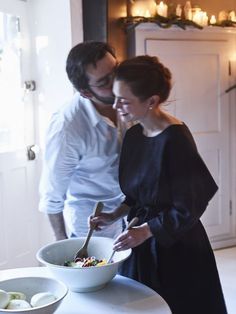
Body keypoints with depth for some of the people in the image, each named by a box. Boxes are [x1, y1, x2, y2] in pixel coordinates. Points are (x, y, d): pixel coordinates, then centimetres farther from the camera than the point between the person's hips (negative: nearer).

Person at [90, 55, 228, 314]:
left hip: (176, 248, -7)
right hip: (141, 244, 7)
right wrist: (114, 217, -1)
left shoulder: (175, 139, -21)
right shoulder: (133, 134, 2)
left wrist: (145, 230, -23)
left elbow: (188, 209, -18)